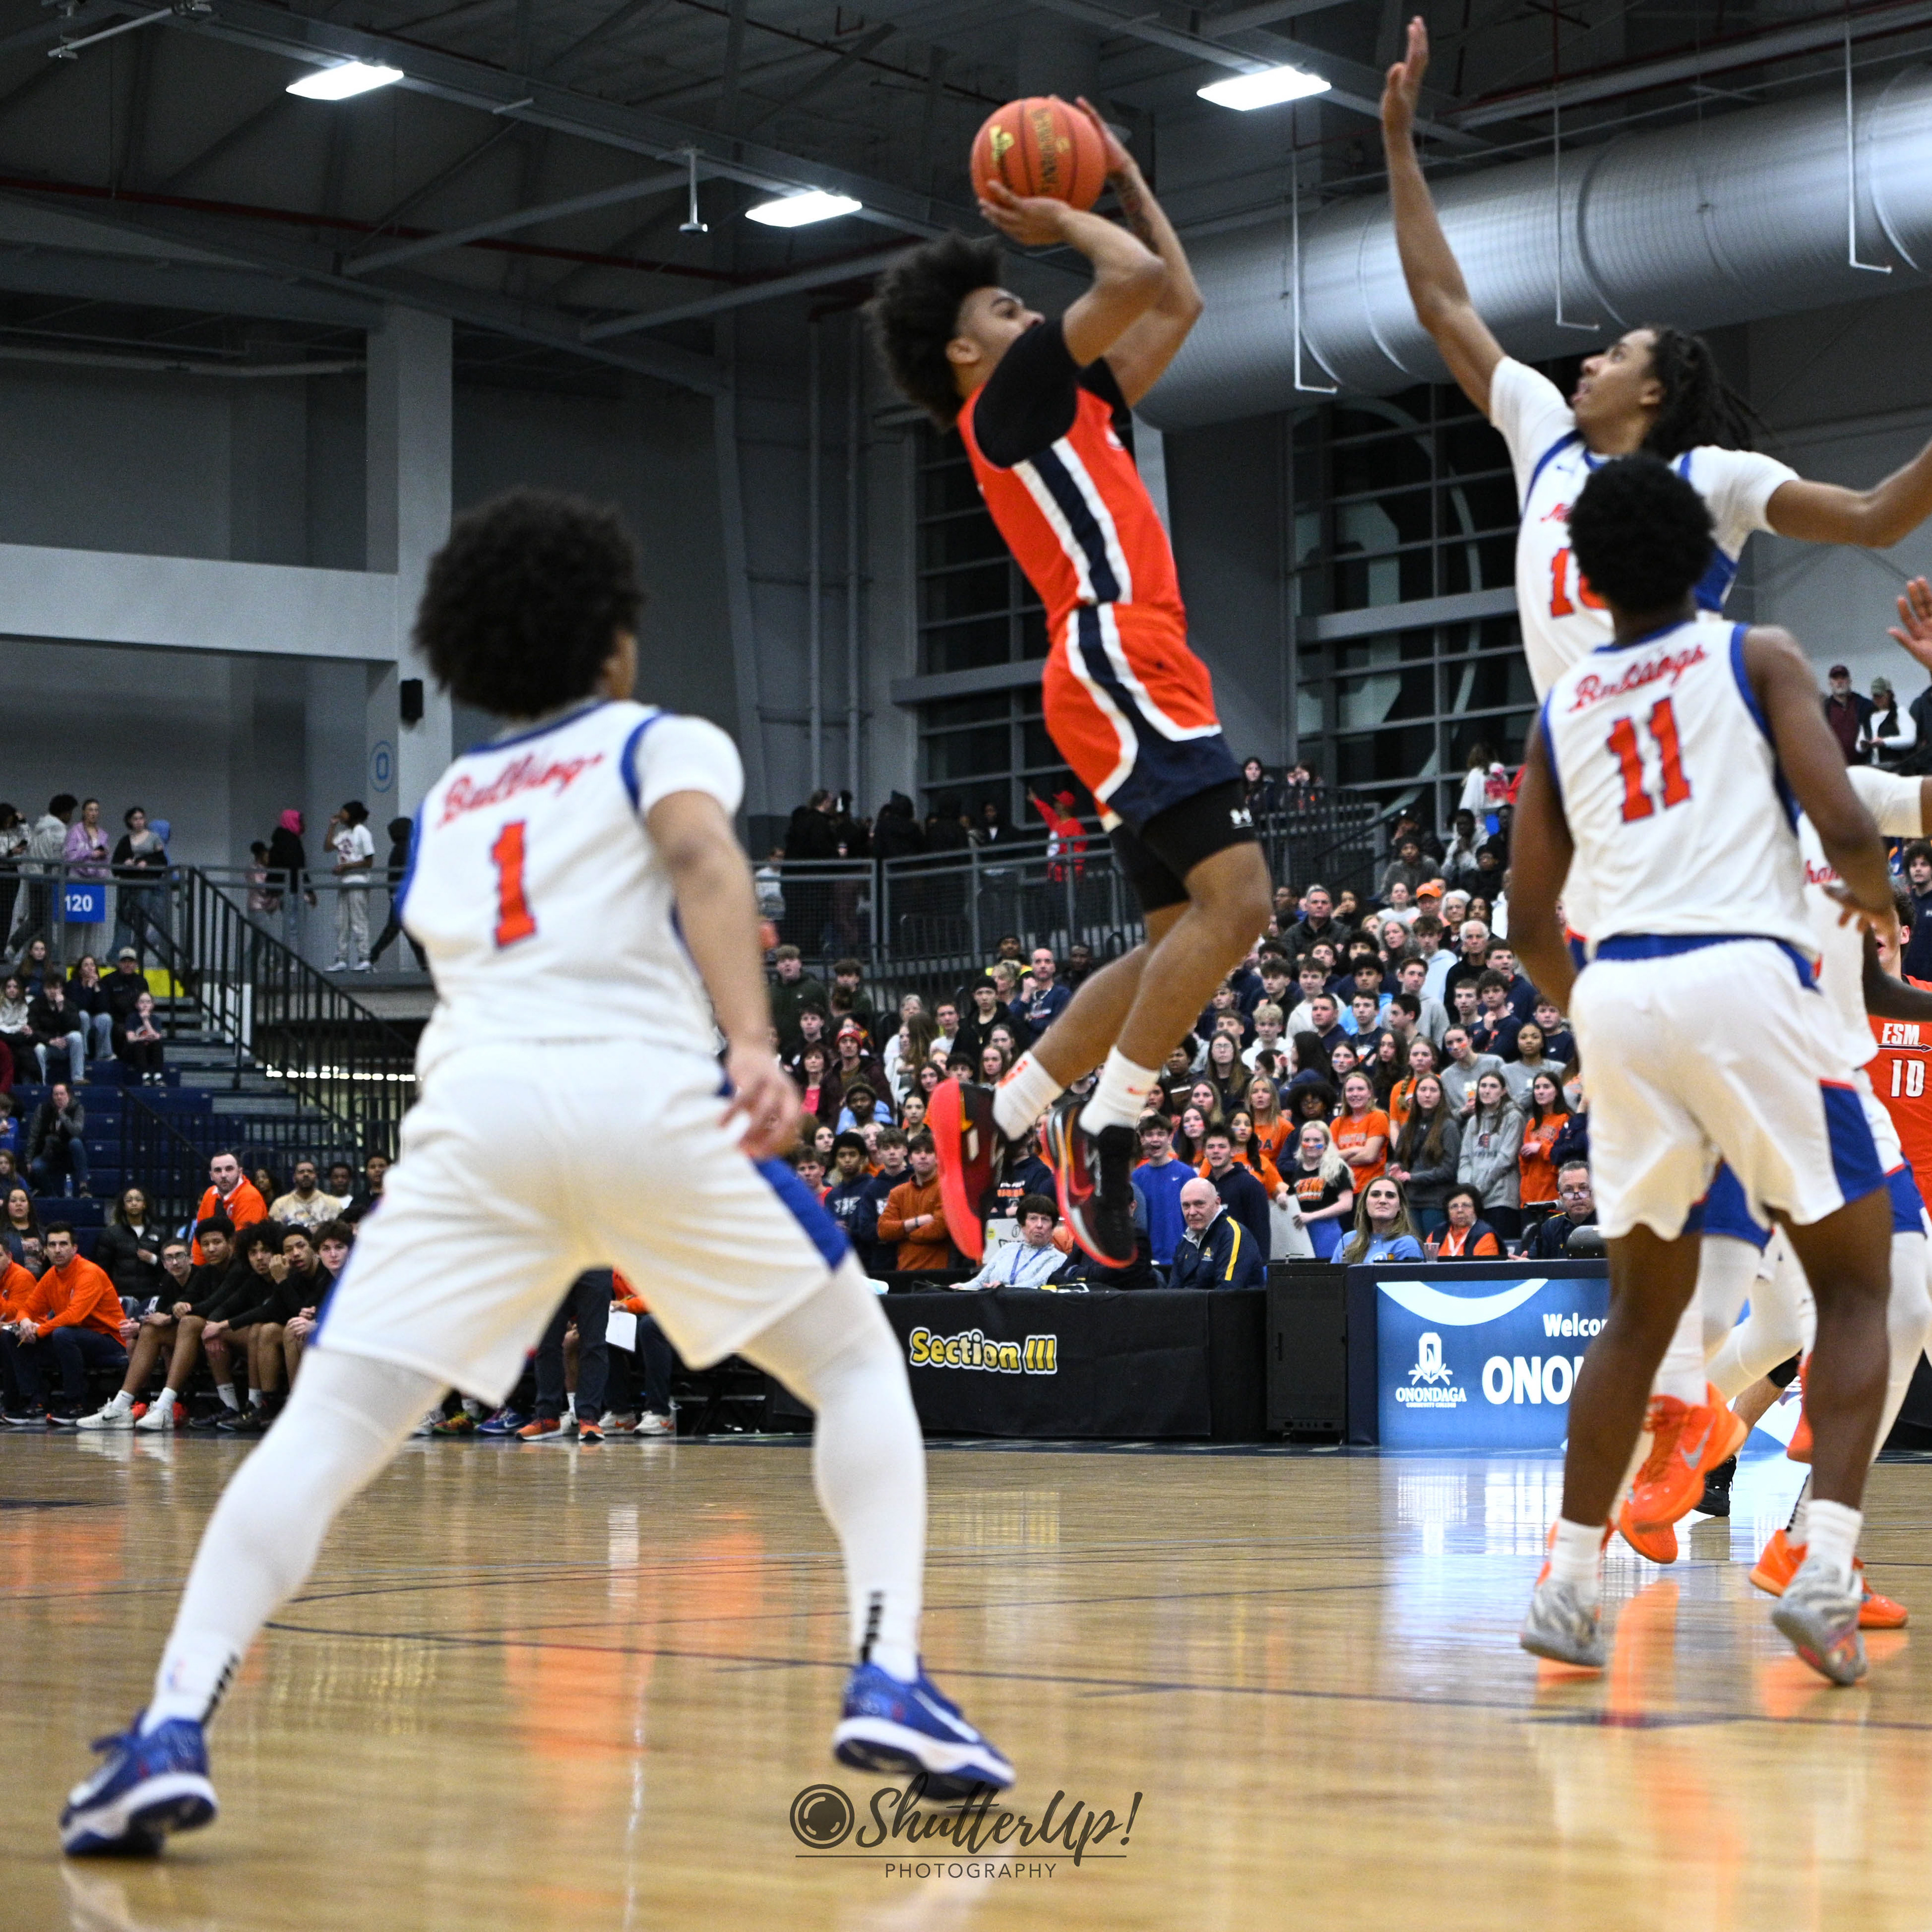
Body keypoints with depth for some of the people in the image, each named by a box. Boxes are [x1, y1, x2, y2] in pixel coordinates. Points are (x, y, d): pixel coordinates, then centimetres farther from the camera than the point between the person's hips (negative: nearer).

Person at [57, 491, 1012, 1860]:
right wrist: (751, 1043, -20)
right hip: (643, 1092, -3)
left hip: (476, 1104, 3)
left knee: (325, 1429, -1)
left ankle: (173, 1731, -19)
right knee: (861, 1370, 14)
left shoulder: (447, 803, 31)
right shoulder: (666, 742, 18)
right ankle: (890, 1686, -2)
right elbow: (704, 861, -5)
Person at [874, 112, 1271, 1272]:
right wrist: (1068, 222, 8)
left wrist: (1128, 183, 30)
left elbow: (1179, 303, 33)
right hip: (1118, 657, -10)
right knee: (1235, 895, -21)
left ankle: (995, 1118, 8)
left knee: (1184, 935, 8)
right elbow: (1137, 282, -9)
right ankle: (1107, 1127, -19)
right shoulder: (1012, 393, 1)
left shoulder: (1066, 405, 27)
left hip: (1127, 675, 10)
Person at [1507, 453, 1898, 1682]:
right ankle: (1826, 1574, -9)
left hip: (1617, 994, 4)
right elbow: (1843, 823, -5)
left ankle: (1569, 1584, 11)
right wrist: (1878, 898, 17)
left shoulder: (1561, 711, 19)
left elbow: (1532, 920, 18)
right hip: (1744, 975, -4)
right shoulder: (1756, 657, 8)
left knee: (1645, 1305, 18)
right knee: (1855, 1283, 7)